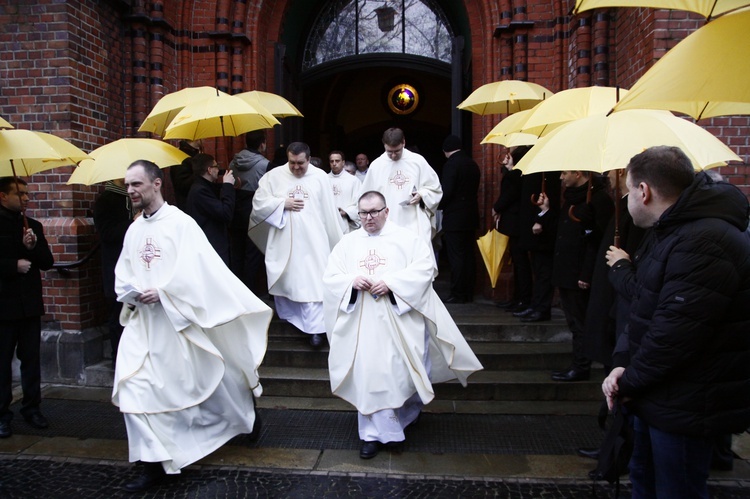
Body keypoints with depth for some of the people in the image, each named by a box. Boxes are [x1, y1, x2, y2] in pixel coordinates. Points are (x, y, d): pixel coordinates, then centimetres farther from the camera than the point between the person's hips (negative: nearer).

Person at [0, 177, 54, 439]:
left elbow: (48, 262, 6)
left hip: (30, 304, 4)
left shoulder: (33, 226, 10)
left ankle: (32, 408, 19)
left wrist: (34, 247, -11)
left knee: (31, 358, 9)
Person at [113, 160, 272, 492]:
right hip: (143, 322, 5)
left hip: (179, 321, -5)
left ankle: (244, 414, 40)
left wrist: (161, 293, -21)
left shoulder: (180, 223, -11)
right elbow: (123, 275, 11)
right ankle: (154, 464, 14)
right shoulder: (133, 230, 8)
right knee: (132, 388, -1)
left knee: (207, 380, 11)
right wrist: (131, 294, -8)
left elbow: (195, 270, -18)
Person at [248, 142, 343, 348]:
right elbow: (258, 202, -1)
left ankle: (314, 327, 1)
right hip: (283, 241, 1)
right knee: (285, 280, 14)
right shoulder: (273, 176, 0)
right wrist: (283, 203, -12)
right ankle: (289, 316, 35)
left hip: (313, 241, -1)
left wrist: (337, 241, 7)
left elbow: (329, 211, 4)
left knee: (314, 283, -4)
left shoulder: (320, 176, 1)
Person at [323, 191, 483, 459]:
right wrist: (352, 281, -14)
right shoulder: (348, 242, 11)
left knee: (400, 369, 5)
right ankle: (375, 432, 11)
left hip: (399, 320, -2)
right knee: (369, 374, 0)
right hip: (363, 322, 2)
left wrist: (391, 283, -19)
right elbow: (330, 277, 8)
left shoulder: (407, 238, 3)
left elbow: (424, 268, -8)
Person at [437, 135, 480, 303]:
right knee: (469, 255, 10)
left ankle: (457, 294, 0)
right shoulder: (472, 164, 11)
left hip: (454, 217, -8)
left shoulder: (451, 164, -13)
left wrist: (439, 206, -1)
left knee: (456, 257, -3)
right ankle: (468, 293, 17)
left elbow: (446, 192, -18)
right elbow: (474, 189, 15)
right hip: (471, 216, 8)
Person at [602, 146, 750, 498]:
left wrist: (629, 382, -14)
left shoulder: (703, 245, -27)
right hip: (659, 396, 10)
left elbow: (674, 335, -29)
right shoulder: (669, 231, 10)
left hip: (686, 408, -10)